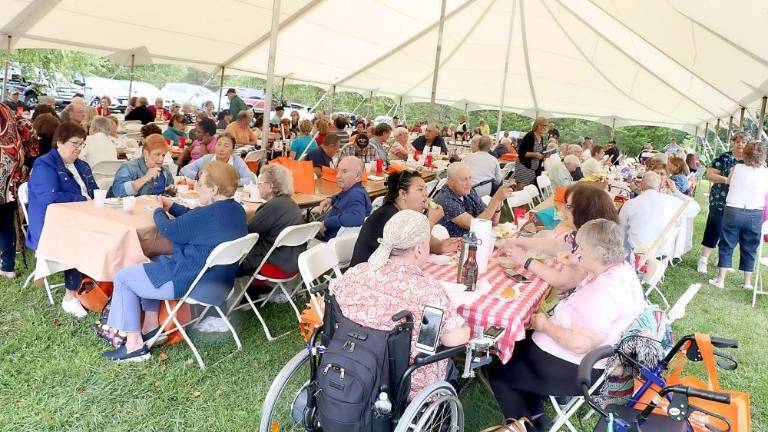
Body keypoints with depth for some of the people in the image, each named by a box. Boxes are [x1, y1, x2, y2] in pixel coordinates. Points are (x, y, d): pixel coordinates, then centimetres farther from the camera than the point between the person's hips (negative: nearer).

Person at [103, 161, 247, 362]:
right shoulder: (236, 210, 0)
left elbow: (169, 230, -13)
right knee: (153, 263, 29)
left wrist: (159, 212, 6)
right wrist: (172, 207, 12)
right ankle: (151, 326, 29)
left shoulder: (209, 215, -29)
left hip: (192, 284, -10)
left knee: (123, 277, 7)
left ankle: (134, 344, 11)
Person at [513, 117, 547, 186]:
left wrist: (544, 155, 3)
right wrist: (534, 154, -23)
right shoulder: (529, 136, -12)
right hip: (524, 168, -8)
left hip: (535, 170, 8)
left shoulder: (541, 138, 12)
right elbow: (521, 153, -16)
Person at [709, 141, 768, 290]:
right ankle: (747, 282, 20)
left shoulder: (736, 169, -6)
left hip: (733, 211, -1)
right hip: (755, 215, 1)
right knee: (749, 249, 12)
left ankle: (720, 279, 8)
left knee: (726, 246, 8)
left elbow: (728, 182, 11)